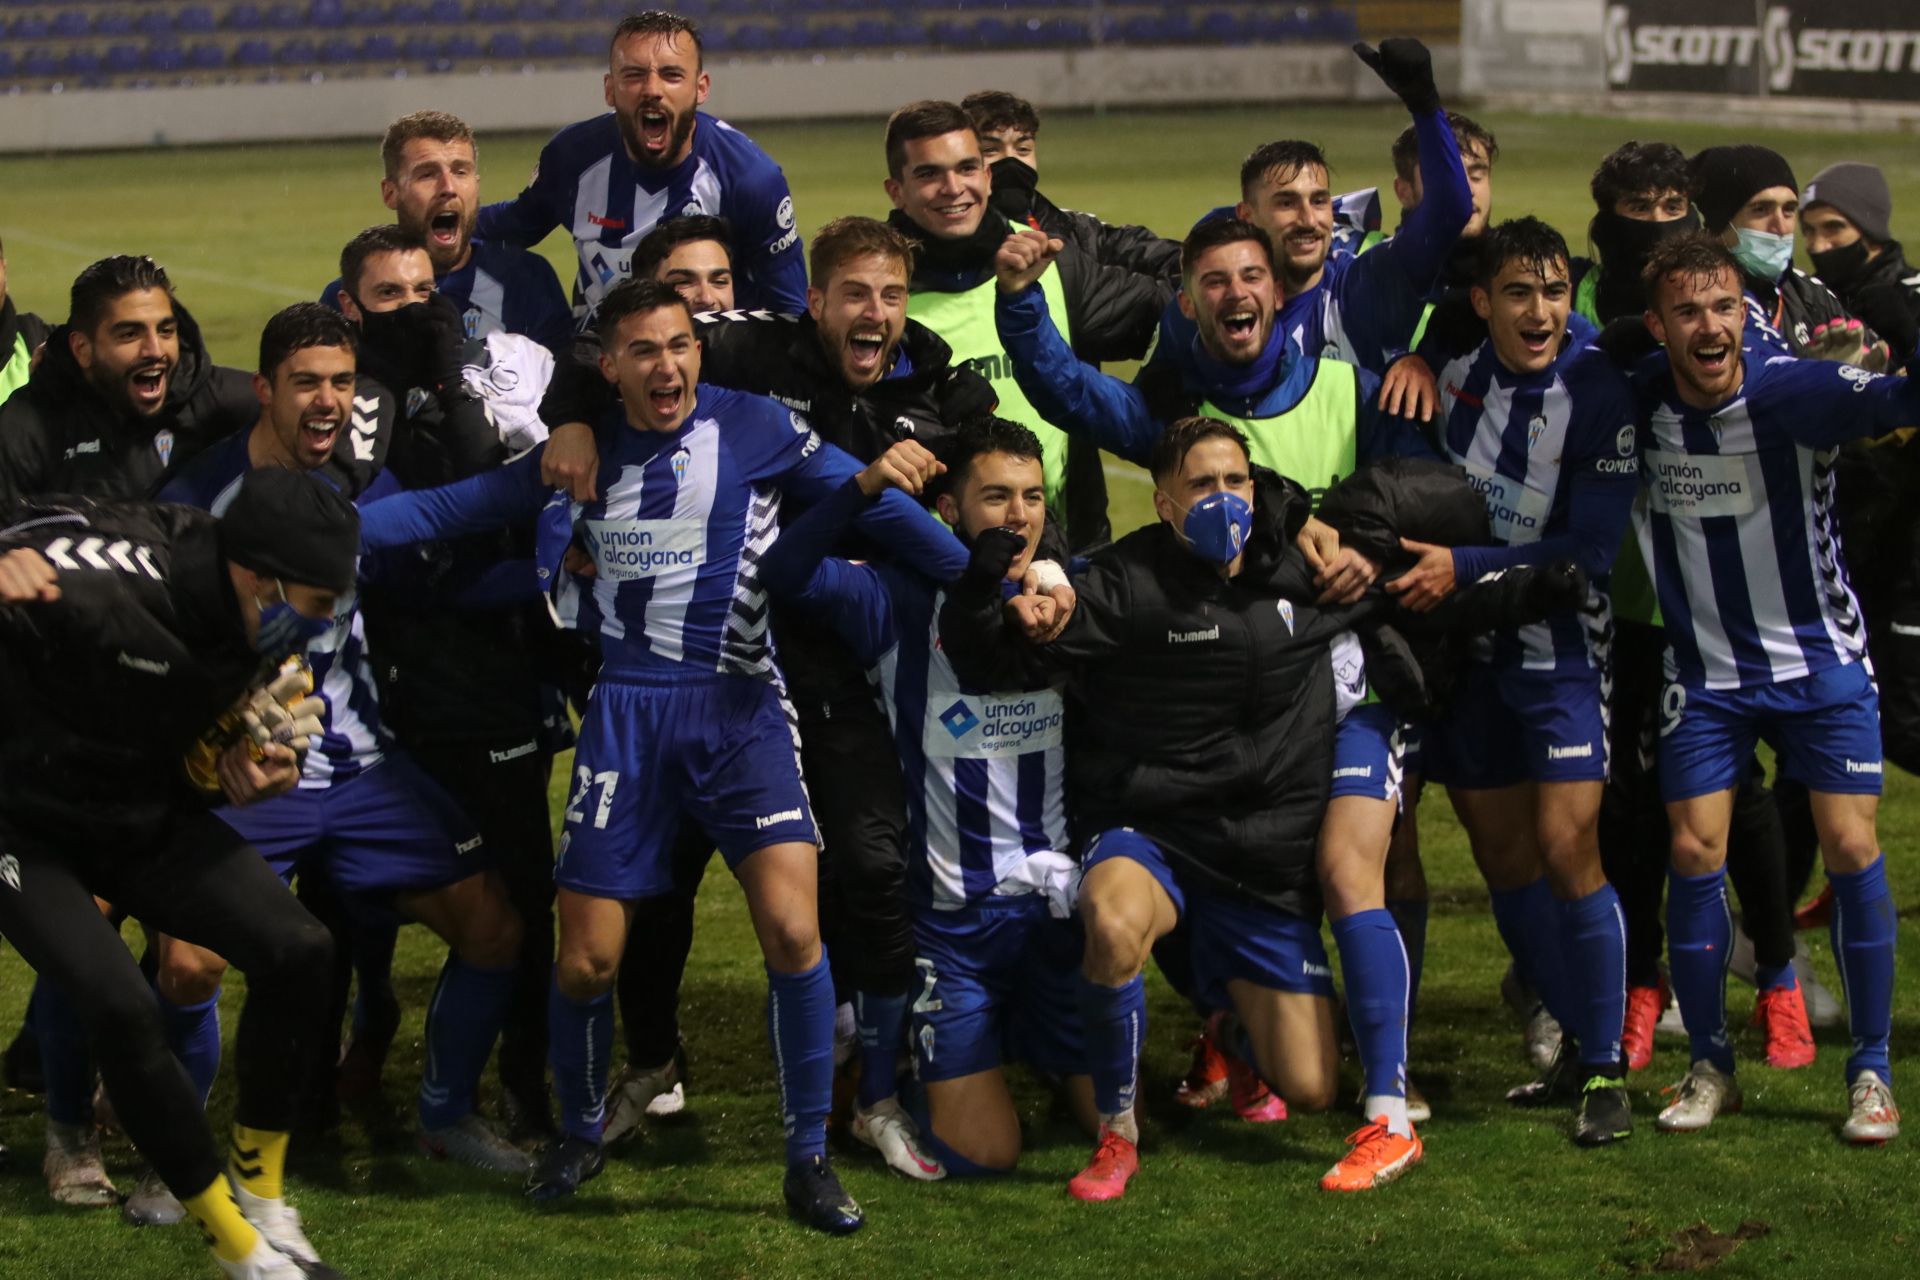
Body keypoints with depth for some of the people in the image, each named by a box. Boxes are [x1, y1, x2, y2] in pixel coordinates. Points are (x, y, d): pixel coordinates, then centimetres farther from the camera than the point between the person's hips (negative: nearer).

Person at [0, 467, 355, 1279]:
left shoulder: (254, 622, -8)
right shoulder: (117, 580, -32)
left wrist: (251, 768, -9)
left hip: (142, 812, 7)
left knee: (294, 951, -8)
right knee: (122, 1007, -24)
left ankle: (264, 1202, 11)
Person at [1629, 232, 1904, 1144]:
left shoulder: (1790, 393, -19)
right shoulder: (1637, 404, -8)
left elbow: (1896, 399, -34)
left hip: (1820, 661, -2)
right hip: (1704, 669, 2)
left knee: (1850, 846, -8)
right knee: (1694, 854, -5)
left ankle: (1871, 1070, 7)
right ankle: (1710, 1067, 12)